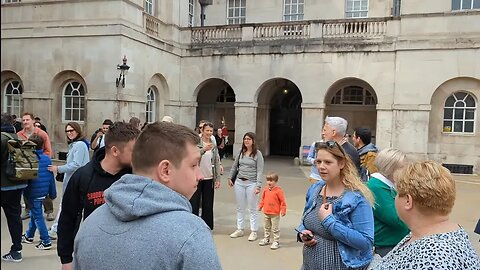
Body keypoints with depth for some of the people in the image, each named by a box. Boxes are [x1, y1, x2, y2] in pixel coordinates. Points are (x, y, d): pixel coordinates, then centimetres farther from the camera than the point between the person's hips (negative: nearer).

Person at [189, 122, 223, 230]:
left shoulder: (214, 146, 8)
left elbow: (217, 162, 9)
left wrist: (218, 179, 4)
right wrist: (204, 149, -35)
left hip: (209, 178, 4)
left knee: (208, 205, 11)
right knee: (194, 203, 4)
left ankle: (207, 227, 22)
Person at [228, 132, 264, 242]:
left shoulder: (258, 154, -7)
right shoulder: (241, 152, 6)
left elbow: (259, 171, -10)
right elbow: (235, 166, 16)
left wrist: (258, 186, -15)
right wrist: (230, 178, 14)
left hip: (251, 183, -5)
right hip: (239, 182, 5)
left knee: (253, 208, 4)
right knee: (240, 208, 13)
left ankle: (253, 231, 15)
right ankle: (239, 229, 25)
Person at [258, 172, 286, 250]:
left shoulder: (278, 190, -15)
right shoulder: (266, 190, 3)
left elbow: (282, 201, -13)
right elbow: (263, 199, 17)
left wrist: (283, 210, -15)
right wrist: (260, 206, 15)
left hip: (275, 214, -6)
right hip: (266, 213, 7)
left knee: (275, 229, 2)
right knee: (266, 227, 20)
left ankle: (276, 242, 12)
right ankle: (266, 239, 35)